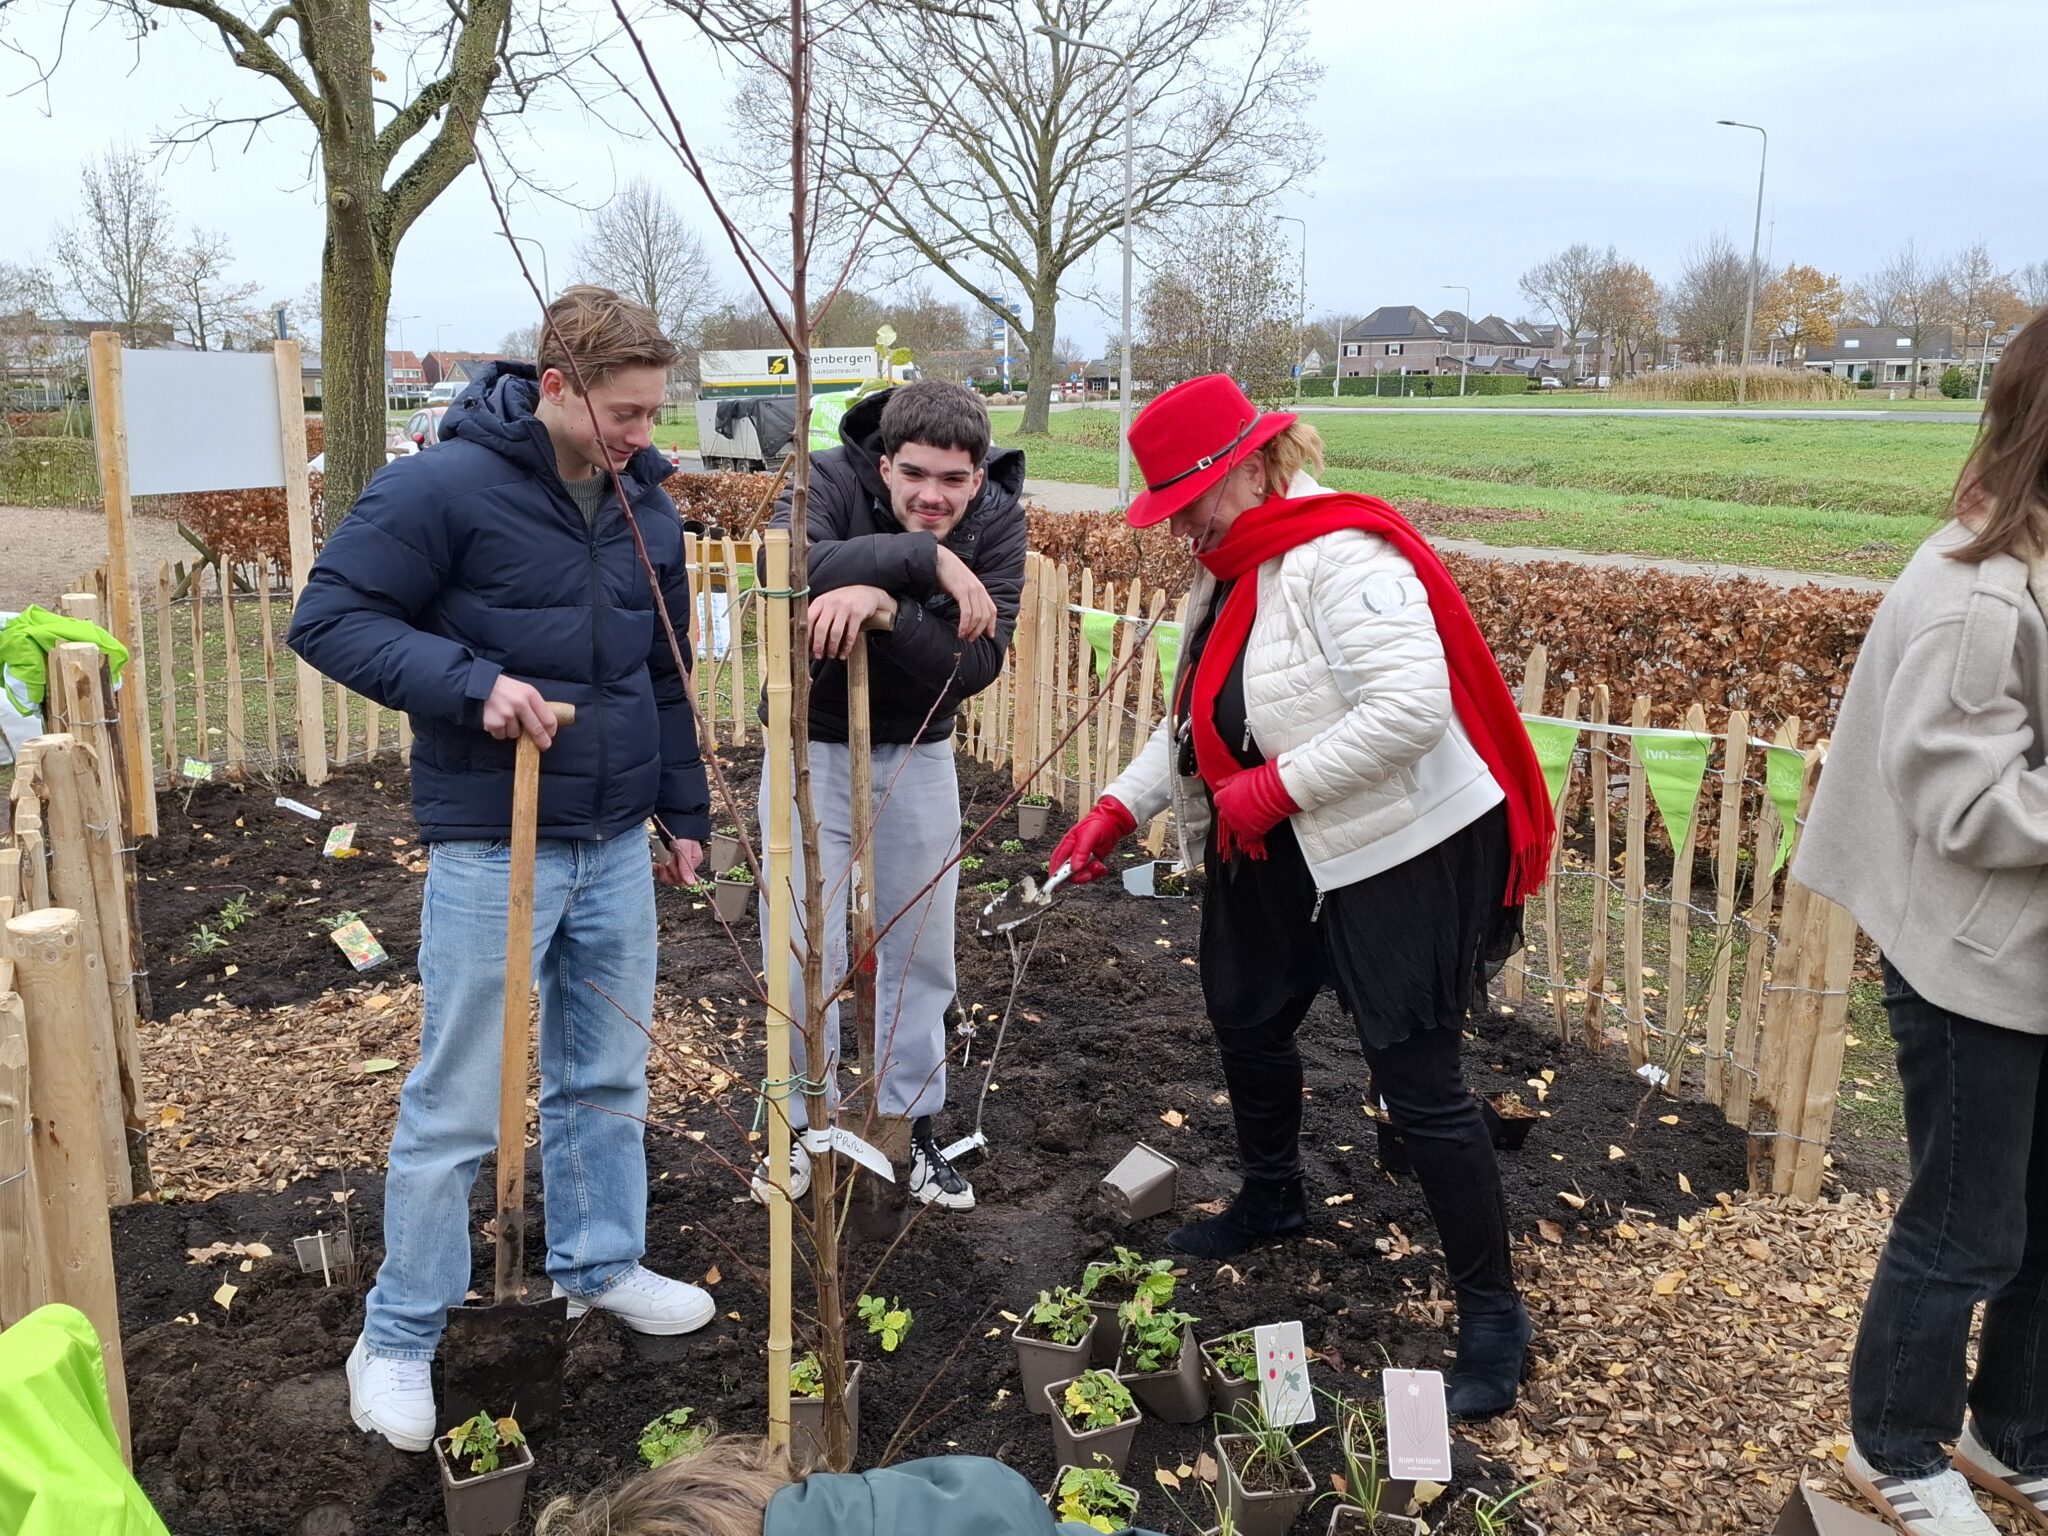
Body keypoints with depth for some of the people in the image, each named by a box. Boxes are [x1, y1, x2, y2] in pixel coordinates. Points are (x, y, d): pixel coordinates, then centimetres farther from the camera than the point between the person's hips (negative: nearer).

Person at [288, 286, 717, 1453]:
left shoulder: (647, 504, 5)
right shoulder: (447, 486, -14)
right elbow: (329, 617, -12)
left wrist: (686, 811, 17)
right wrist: (471, 682, -25)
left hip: (617, 845, 6)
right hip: (492, 845, -6)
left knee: (609, 1076, 17)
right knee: (457, 1104, 4)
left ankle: (602, 1265, 37)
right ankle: (399, 1336, 21)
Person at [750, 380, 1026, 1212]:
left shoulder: (996, 521, -15)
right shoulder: (833, 479, -20)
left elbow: (979, 662, -27)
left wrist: (884, 604, -42)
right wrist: (922, 557, -44)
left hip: (917, 753, 2)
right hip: (811, 744, -2)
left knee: (919, 949, 12)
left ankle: (912, 1126, 29)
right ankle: (799, 1124, 23)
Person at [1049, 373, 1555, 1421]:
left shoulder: (1341, 558, -24)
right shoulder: (1229, 575, 8)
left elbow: (1412, 706, -33)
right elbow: (1201, 717, 13)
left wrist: (1273, 786, -27)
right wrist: (1120, 807, 2)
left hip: (1404, 858, -10)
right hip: (1285, 859, 10)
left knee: (1416, 1081, -5)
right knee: (1246, 1017, 23)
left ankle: (1493, 1314, 12)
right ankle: (1273, 1201, 49)